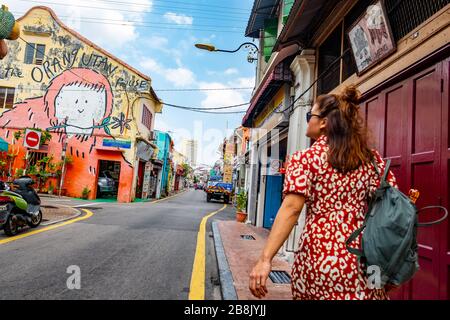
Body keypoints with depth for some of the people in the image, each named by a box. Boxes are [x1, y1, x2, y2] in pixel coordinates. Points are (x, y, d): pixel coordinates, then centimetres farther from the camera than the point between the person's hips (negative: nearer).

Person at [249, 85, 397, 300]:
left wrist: (265, 259, -18)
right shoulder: (371, 158, 6)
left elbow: (291, 209, -16)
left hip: (317, 257, -3)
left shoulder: (305, 159, -5)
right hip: (362, 259, 3)